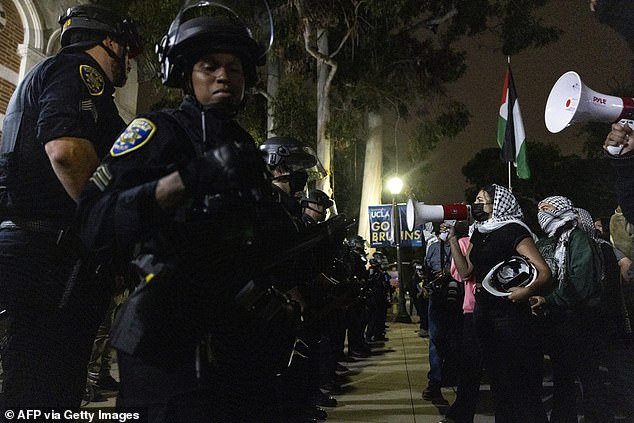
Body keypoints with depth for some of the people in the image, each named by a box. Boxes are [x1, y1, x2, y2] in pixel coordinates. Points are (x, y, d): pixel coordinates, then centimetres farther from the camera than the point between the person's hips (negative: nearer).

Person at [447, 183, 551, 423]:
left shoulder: (513, 230, -12)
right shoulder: (478, 234, 12)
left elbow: (544, 272, -18)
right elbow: (465, 271, 11)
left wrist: (527, 291, -38)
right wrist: (452, 238, 6)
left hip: (509, 312, -8)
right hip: (483, 312, 8)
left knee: (521, 385, -5)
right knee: (497, 379, 18)